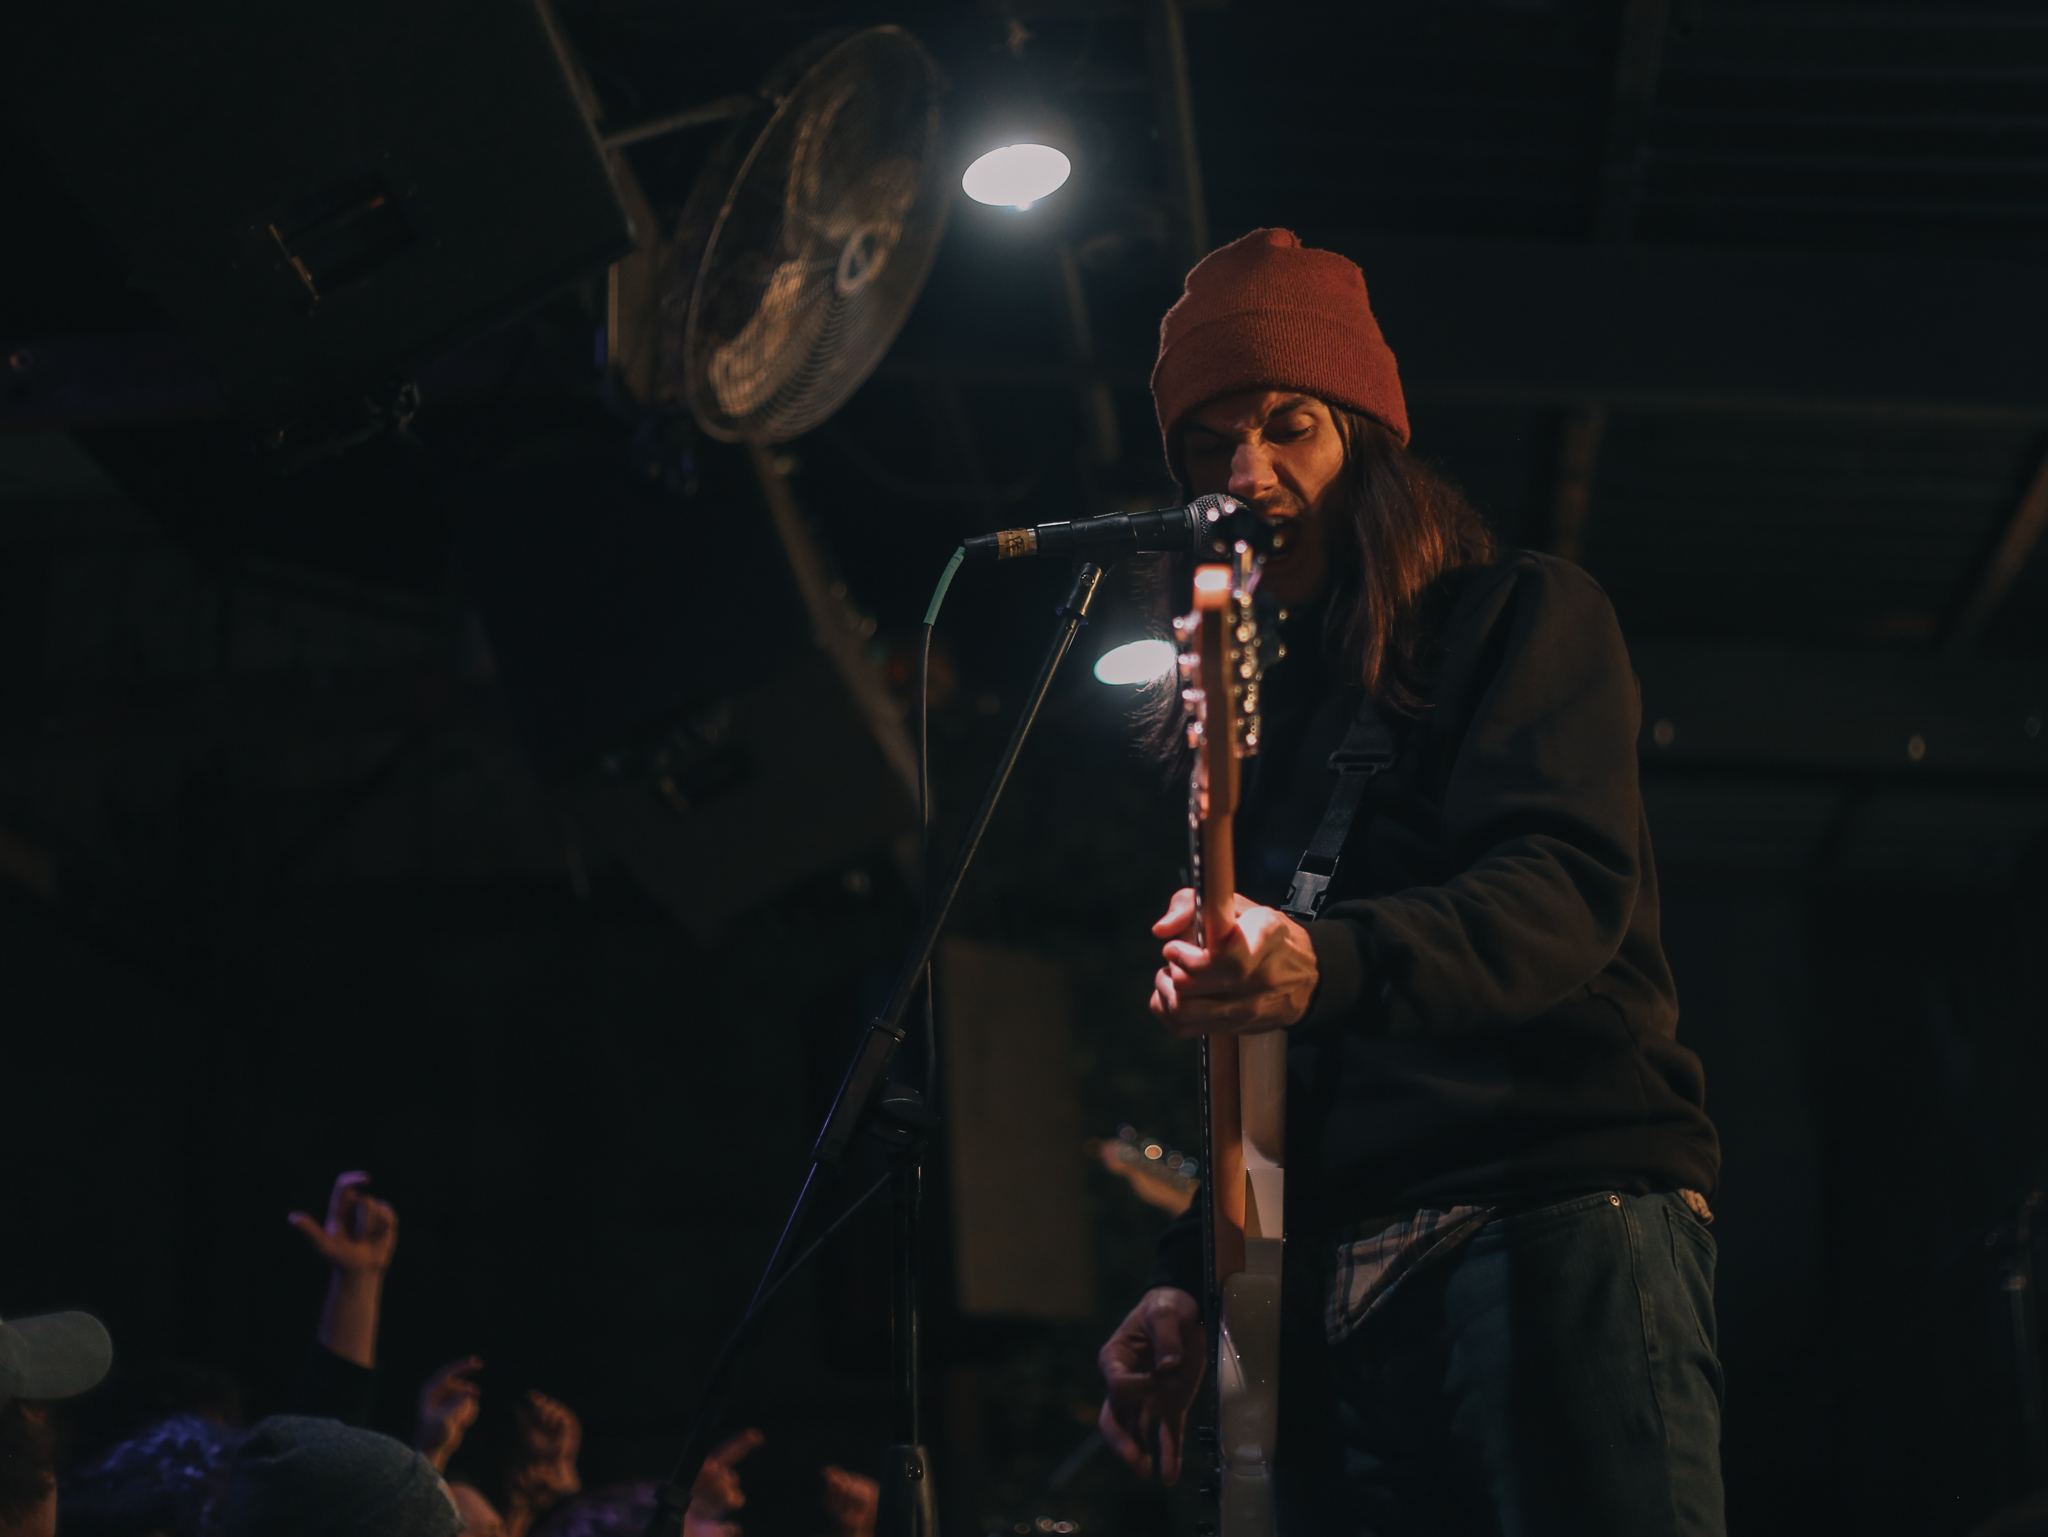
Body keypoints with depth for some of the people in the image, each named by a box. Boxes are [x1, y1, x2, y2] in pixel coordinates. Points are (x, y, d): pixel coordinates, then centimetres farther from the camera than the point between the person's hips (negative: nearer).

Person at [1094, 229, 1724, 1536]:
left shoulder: (1524, 617, 8)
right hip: (1330, 1276, 6)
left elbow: (1571, 882, -12)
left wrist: (1328, 962, -30)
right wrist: (1191, 1278, 15)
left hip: (1559, 1223, -6)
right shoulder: (1272, 706, 28)